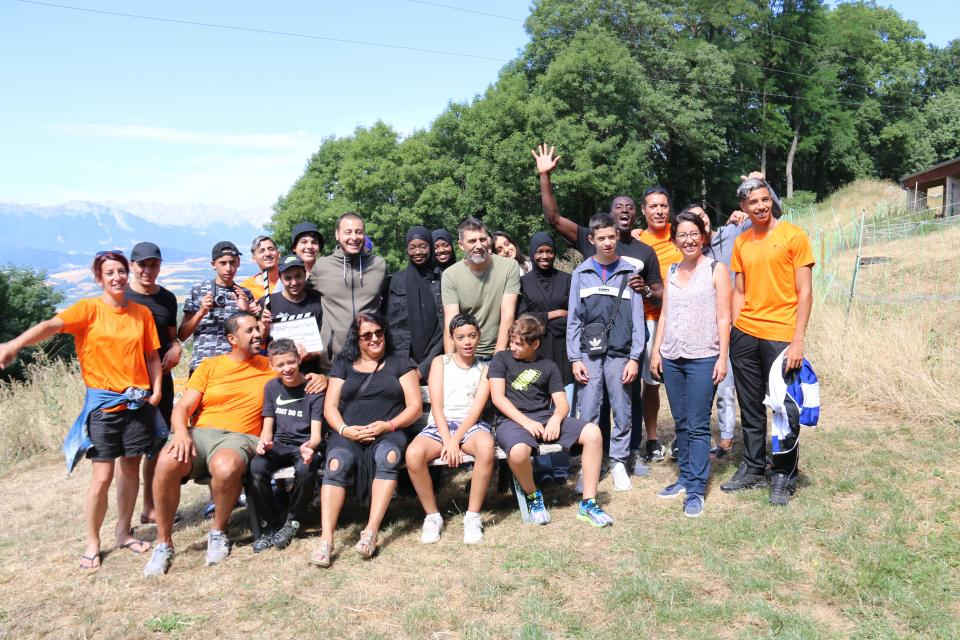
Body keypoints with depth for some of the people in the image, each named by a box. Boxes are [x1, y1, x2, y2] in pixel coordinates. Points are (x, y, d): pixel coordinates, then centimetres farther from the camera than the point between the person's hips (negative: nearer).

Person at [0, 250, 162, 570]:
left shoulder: (142, 312, 6)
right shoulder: (89, 308, -6)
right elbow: (52, 325, -23)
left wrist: (156, 389, -1)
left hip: (138, 402, 4)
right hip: (103, 403, -3)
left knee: (131, 469, 11)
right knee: (103, 476, -3)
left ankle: (123, 532, 28)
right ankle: (92, 543, 14)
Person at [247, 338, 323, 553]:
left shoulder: (314, 389, -4)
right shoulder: (271, 387, 8)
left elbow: (316, 433, -8)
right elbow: (268, 426, 10)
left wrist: (310, 446, -32)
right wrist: (264, 441, -14)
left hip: (306, 445, -3)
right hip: (279, 444, 3)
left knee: (305, 469, -37)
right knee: (256, 468, -29)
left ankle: (293, 522, -9)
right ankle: (272, 522, -7)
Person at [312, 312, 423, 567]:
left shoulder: (400, 364, 16)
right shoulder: (343, 365, 21)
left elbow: (415, 407, 7)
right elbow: (330, 406, 13)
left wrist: (387, 425, -10)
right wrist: (344, 429, -8)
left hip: (388, 433, -1)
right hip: (347, 434, 1)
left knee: (388, 456, -36)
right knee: (336, 463, -32)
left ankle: (371, 532, -38)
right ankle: (326, 539, -38)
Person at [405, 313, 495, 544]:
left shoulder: (483, 369, 12)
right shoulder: (440, 362, 12)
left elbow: (477, 409, -1)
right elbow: (437, 406, 1)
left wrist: (455, 440, -16)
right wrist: (447, 441, -14)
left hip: (470, 425, 0)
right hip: (440, 425, 0)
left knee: (486, 446, -37)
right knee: (413, 454, -32)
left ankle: (473, 516, -21)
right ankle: (432, 516, -11)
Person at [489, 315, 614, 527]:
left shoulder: (548, 367, 19)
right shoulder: (501, 358, 11)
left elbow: (562, 402, 11)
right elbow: (497, 397, -1)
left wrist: (556, 418, -14)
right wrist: (526, 422, -13)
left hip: (547, 419, 4)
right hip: (513, 420, -3)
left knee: (593, 433, -19)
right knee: (518, 452, -39)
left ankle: (588, 504, -11)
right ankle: (533, 497, -6)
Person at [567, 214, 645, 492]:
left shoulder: (628, 272, 4)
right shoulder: (582, 273, 6)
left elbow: (637, 317, 3)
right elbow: (574, 318, 6)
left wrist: (635, 358, -3)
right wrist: (575, 358, 0)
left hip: (620, 354, 0)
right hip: (589, 353, 0)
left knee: (622, 413, 5)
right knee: (588, 414, 0)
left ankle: (618, 462, 19)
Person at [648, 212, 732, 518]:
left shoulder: (716, 269, -1)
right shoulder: (672, 271, 13)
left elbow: (723, 317, -4)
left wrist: (722, 357, -10)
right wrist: (656, 350, 10)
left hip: (703, 358, -5)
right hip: (672, 358, 5)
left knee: (698, 425, -4)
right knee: (681, 423, 11)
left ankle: (696, 489, 2)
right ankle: (685, 477, 22)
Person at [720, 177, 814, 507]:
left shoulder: (793, 235, -3)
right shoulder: (741, 243, 11)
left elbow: (805, 292, -6)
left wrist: (798, 340, -12)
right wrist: (734, 331, 4)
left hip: (780, 336, -4)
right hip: (744, 335, 4)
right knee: (750, 407, 12)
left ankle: (784, 477, 16)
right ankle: (753, 468, 25)